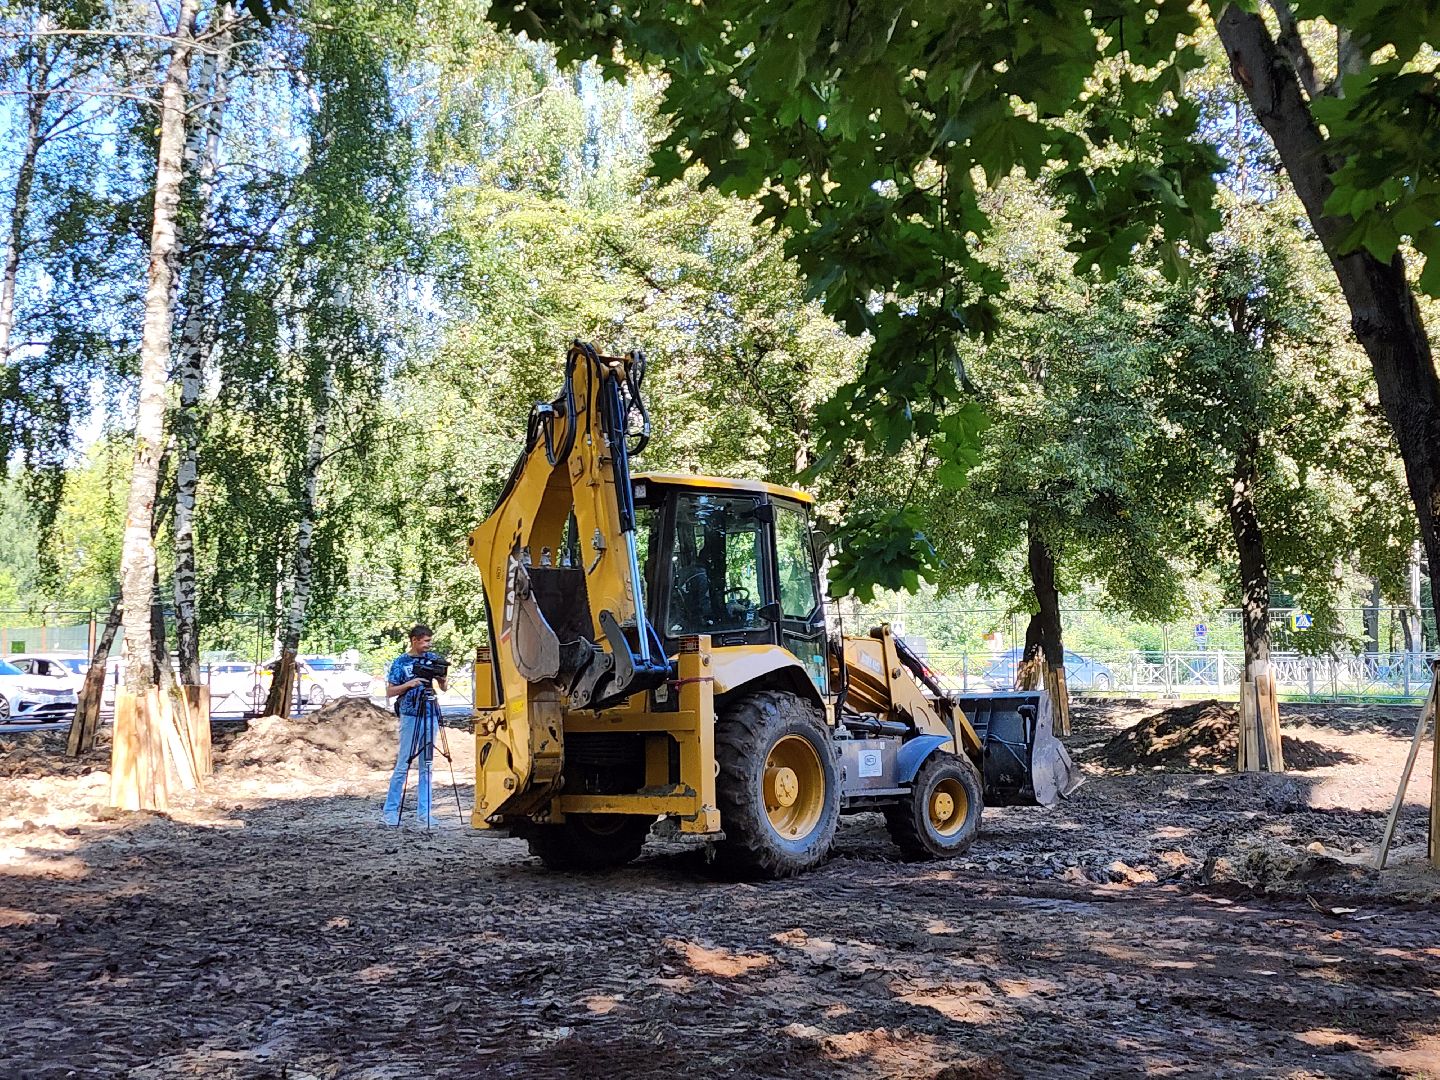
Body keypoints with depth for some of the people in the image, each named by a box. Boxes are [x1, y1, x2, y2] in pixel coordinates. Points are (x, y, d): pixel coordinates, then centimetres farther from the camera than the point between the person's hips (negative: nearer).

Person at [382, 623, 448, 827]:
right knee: (403, 765, -5)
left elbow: (444, 688, 11)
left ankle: (423, 812, 8)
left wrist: (440, 677, -10)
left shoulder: (433, 658, 8)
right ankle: (390, 811, 2)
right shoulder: (400, 662, -2)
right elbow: (389, 692, -2)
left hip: (430, 716, 4)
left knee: (426, 766, 5)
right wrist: (409, 684, -16)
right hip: (410, 717, -4)